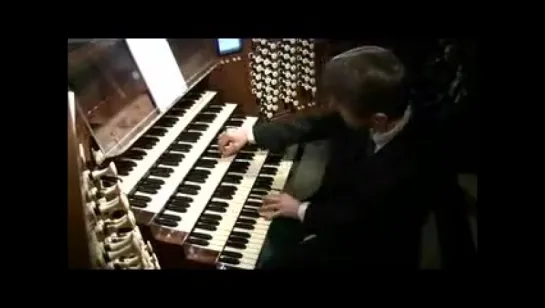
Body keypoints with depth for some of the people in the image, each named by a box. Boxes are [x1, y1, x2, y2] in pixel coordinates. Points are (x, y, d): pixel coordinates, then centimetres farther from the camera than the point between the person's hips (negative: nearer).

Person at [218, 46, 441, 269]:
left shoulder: (407, 168, -34)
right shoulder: (363, 116, -17)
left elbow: (359, 223, -25)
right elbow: (315, 125, -3)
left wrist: (300, 210, -15)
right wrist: (250, 134, -1)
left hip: (370, 250, -6)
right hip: (338, 210, 6)